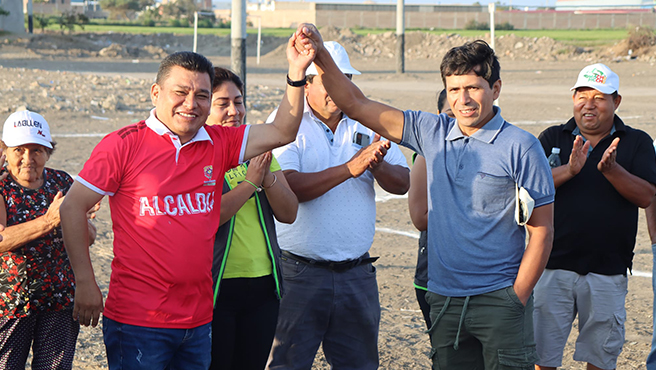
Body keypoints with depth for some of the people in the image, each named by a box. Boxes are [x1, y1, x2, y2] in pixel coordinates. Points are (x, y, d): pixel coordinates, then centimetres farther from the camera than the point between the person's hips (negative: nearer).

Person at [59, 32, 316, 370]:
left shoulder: (218, 144, 8)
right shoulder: (124, 144, -6)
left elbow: (281, 133, 10)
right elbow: (71, 209, -4)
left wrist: (296, 74, -5)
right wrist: (85, 284, -7)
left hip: (198, 321, 5)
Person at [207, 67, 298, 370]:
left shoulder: (258, 149, 12)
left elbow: (288, 214, 6)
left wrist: (267, 177, -11)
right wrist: (250, 181, -18)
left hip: (263, 285, 6)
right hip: (216, 285, -6)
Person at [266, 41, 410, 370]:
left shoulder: (368, 124, 10)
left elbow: (402, 183, 7)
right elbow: (287, 186, -18)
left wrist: (376, 164, -15)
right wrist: (349, 169, -23)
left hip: (356, 274, 4)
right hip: (299, 273, -4)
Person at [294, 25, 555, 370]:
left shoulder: (520, 147, -7)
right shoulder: (432, 133, 5)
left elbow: (541, 230, -5)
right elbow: (356, 105, 6)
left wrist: (517, 298, -9)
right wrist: (321, 56, -8)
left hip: (499, 299, -4)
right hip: (444, 299, 4)